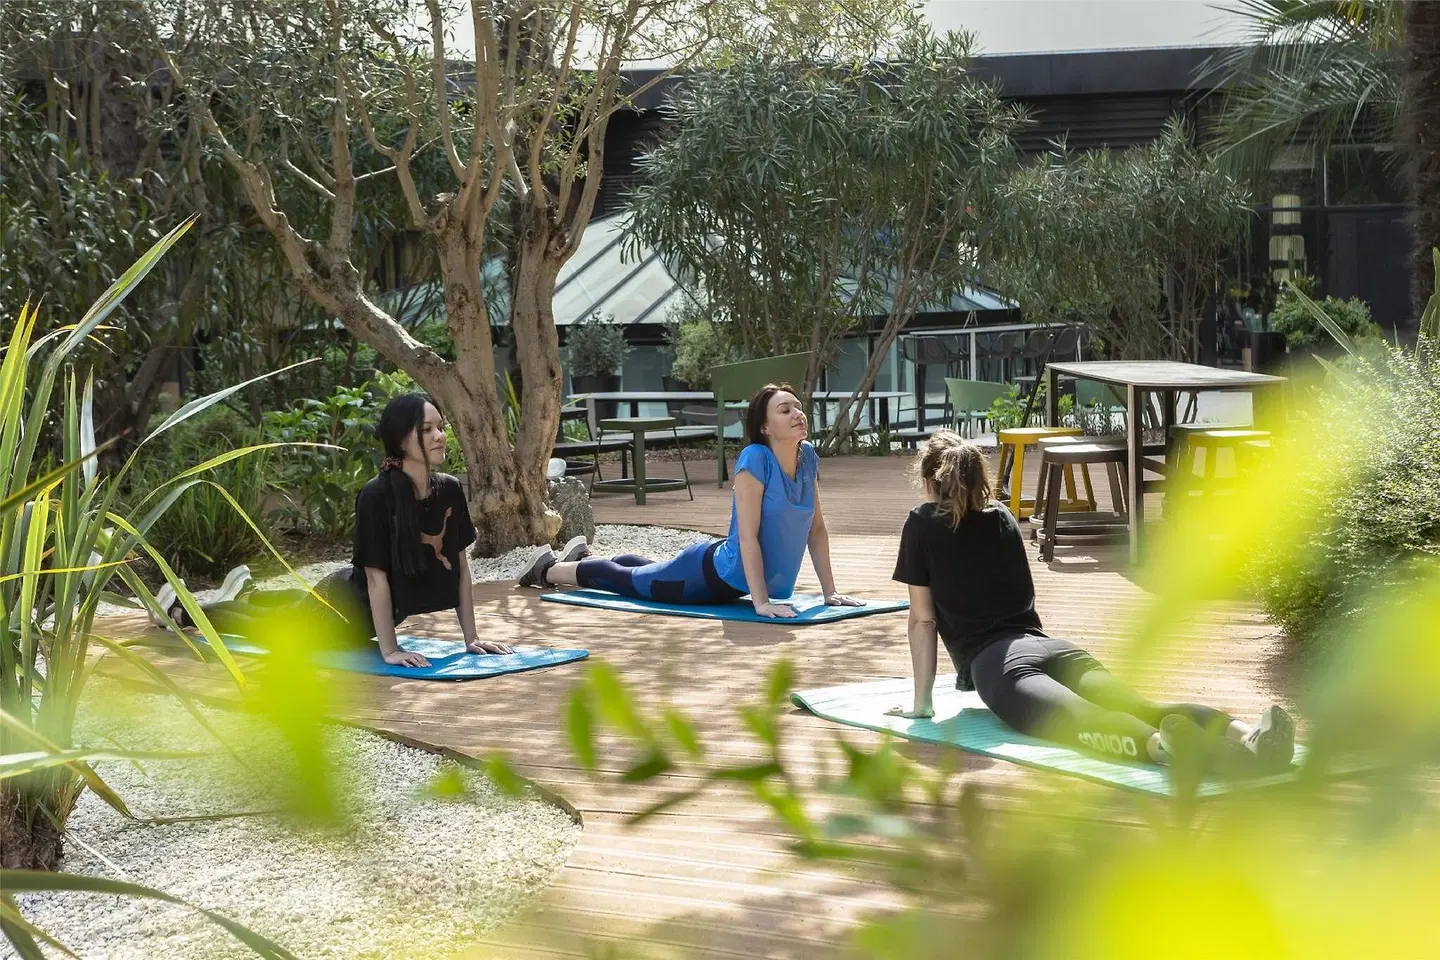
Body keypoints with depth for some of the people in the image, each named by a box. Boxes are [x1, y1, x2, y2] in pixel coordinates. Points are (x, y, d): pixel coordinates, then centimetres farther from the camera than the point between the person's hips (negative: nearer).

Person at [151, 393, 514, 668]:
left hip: (377, 613, 7)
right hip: (346, 601, -7)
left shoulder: (450, 491, -15)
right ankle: (178, 610, 42)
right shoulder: (377, 495, -33)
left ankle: (245, 592, 64)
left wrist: (470, 637, -9)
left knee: (305, 604, 34)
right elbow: (376, 576, -30)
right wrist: (389, 650, -30)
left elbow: (460, 564, -8)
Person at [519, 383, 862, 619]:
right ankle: (549, 568, 42)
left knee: (649, 572, 32)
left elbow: (817, 530, -1)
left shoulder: (808, 457, -9)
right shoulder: (755, 459, -30)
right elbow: (748, 536, -32)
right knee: (629, 580, 17)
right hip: (711, 574, -7)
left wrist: (830, 593, -5)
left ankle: (587, 559, 60)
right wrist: (761, 603, -34)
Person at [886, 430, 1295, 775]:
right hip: (1051, 647, 5)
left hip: (999, 663, -5)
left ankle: (1164, 746, -67)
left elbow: (923, 619, 11)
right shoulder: (1002, 517, 27)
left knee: (1080, 719, -34)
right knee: (1141, 707, -20)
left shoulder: (923, 524, 11)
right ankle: (1249, 736, -49)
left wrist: (921, 703, 17)